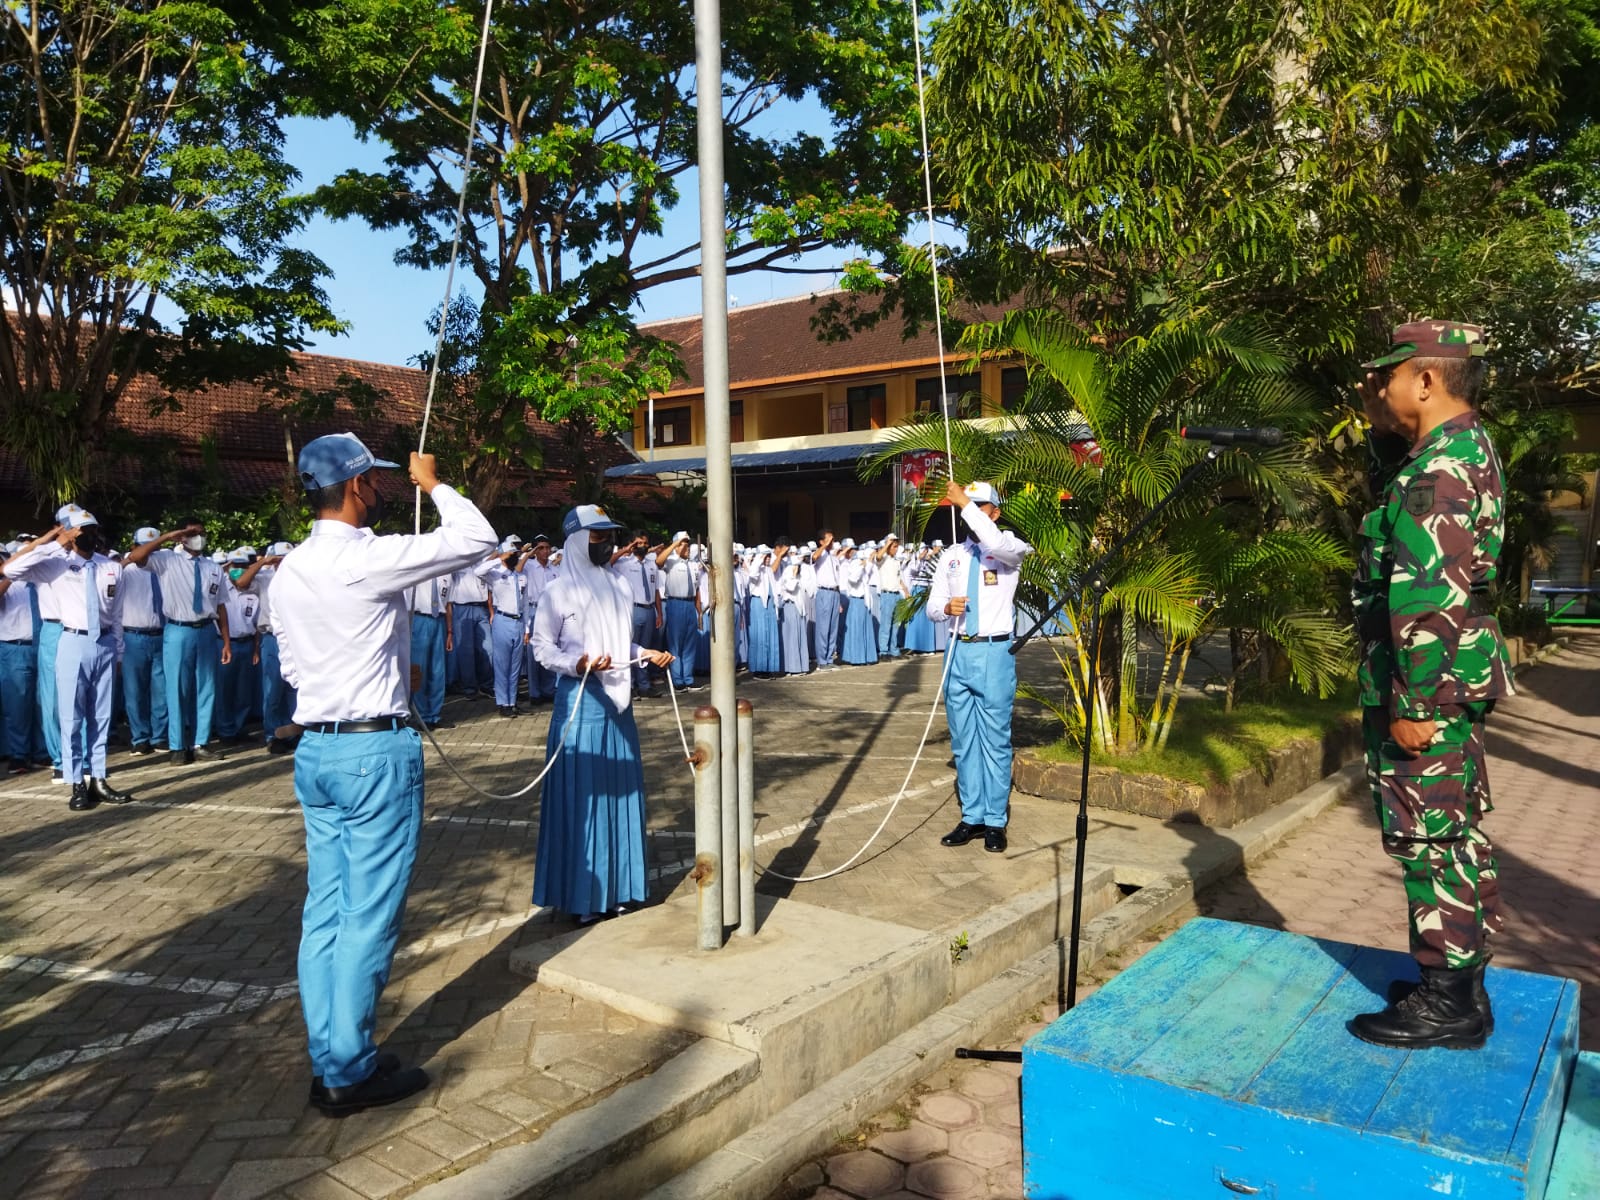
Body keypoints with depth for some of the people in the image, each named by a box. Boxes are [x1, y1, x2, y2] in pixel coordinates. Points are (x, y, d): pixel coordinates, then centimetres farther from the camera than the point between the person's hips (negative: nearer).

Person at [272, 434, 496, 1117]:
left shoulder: (289, 571, 8)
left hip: (314, 748, 8)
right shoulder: (370, 558, -17)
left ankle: (326, 1062, 24)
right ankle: (351, 1074, 12)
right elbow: (477, 539, -13)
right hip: (376, 751, -8)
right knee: (369, 915, 2)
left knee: (325, 909, 13)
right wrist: (433, 484, 3)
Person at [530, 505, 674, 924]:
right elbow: (542, 647, -8)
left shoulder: (619, 586, 11)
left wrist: (646, 653, 1)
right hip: (580, 699, -6)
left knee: (619, 789, 10)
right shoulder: (560, 591, -7)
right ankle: (582, 893, 7)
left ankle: (616, 886, 22)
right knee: (582, 793, -2)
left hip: (618, 698, 7)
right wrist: (578, 664, -23)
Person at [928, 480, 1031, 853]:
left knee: (995, 739, 1)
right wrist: (946, 607, -12)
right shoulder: (951, 556, 12)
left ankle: (995, 821, 11)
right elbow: (932, 606, 11)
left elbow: (996, 544, -28)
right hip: (959, 652, 5)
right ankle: (971, 816, 20)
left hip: (994, 652, -5)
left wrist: (965, 503, -23)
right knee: (963, 739, 10)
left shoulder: (1010, 547, -2)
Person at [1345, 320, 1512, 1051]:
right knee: (1459, 832, 17)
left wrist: (1412, 704, -23)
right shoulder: (1467, 447, 12)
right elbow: (1406, 508, 31)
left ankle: (1445, 1004, 11)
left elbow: (1428, 598, -26)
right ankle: (1461, 983, 29)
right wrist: (1383, 427, 17)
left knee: (1429, 839, -1)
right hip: (1457, 675, 10)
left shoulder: (1437, 466, -20)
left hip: (1428, 683, -10)